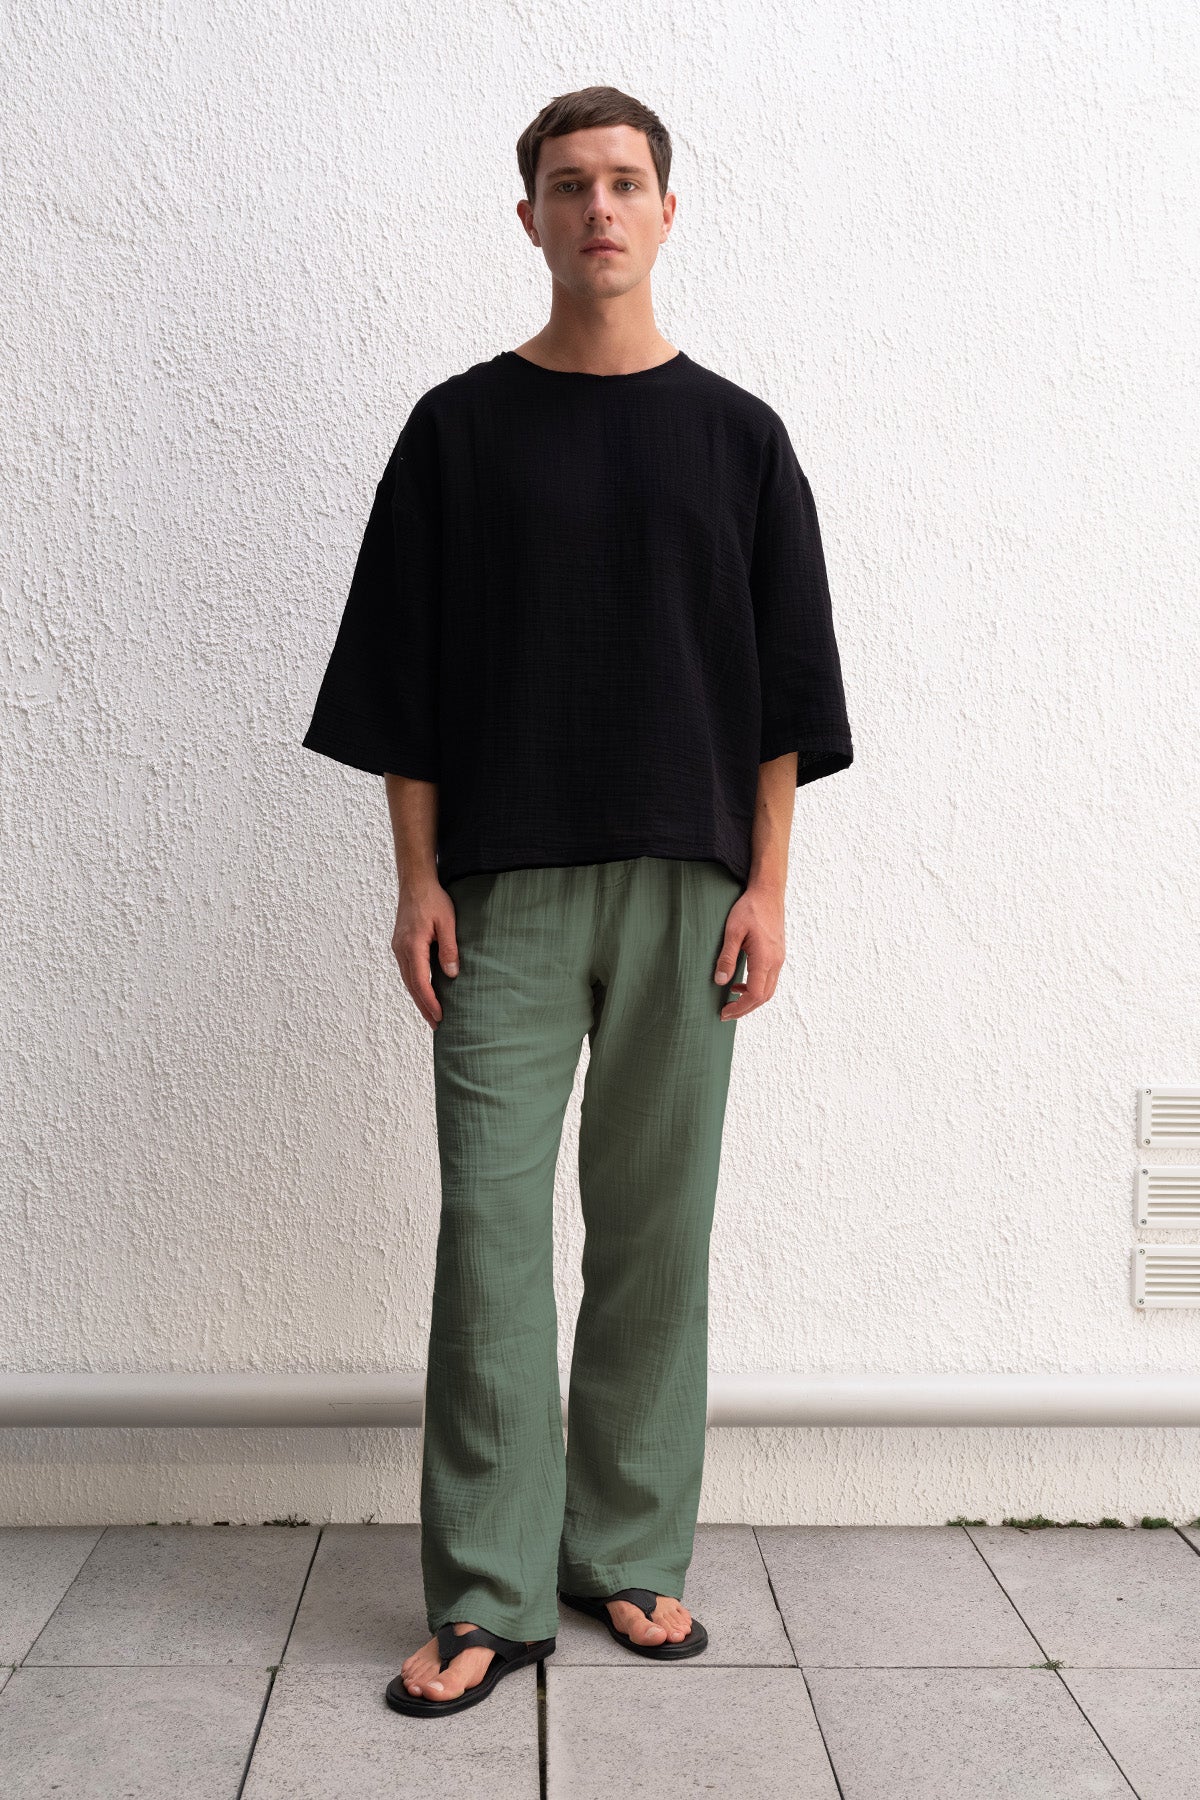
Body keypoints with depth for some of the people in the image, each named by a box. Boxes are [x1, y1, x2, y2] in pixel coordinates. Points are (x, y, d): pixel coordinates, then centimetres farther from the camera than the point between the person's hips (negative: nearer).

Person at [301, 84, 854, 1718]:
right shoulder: (459, 429, 7)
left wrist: (766, 890, -1)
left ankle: (634, 1557, 20)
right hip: (505, 891, -1)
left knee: (656, 1233, 6)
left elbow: (784, 689, 6)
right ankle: (488, 1598, 7)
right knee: (492, 1228, -3)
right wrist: (418, 883, -3)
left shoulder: (737, 434, 9)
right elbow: (402, 680, 5)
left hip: (684, 892, 1)